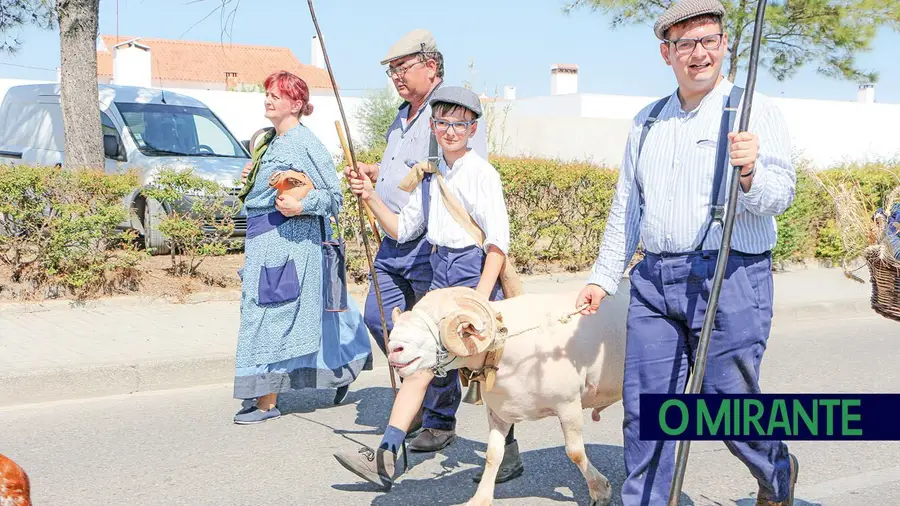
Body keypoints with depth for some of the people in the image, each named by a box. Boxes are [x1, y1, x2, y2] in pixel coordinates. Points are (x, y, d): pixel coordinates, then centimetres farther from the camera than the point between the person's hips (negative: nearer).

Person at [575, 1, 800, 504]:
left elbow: (780, 196, -11)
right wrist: (603, 277, 18)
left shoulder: (755, 111, 0)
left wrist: (752, 171, -32)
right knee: (645, 409, 4)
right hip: (654, 280, 5)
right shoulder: (647, 122, 16)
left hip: (731, 279, -5)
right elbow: (626, 208, 21)